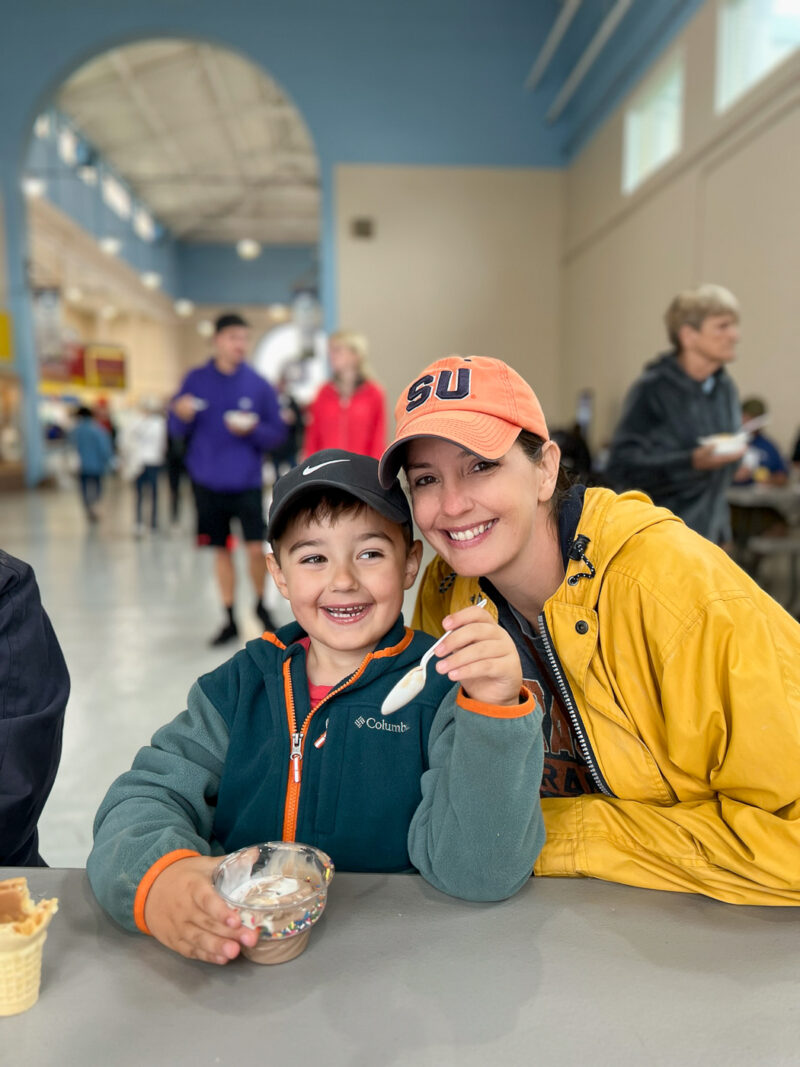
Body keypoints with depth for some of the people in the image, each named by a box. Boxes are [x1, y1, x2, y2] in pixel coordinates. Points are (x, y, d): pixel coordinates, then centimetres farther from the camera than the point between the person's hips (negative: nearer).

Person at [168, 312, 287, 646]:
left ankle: (261, 605, 19)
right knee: (221, 550, 9)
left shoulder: (258, 384, 0)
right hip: (207, 481, 1)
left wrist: (252, 430, -17)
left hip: (246, 482, -1)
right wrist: (182, 415, -17)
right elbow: (177, 429, 4)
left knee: (256, 548, -9)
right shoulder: (196, 380, 2)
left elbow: (277, 433, 1)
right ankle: (230, 619, 22)